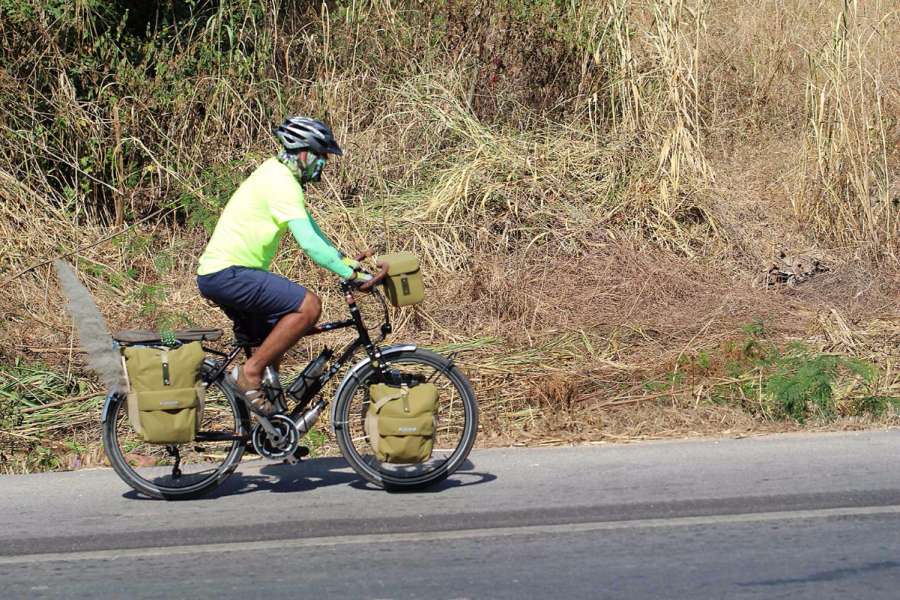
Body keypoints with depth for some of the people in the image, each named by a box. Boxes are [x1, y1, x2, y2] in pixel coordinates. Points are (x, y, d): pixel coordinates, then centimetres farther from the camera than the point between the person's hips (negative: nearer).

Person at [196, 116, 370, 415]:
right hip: (228, 274, -11)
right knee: (308, 305, -21)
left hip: (219, 273, 11)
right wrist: (351, 275, -21)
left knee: (271, 344, 17)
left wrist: (346, 261, 16)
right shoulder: (281, 183, -16)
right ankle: (249, 373, -14)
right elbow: (309, 243, -23)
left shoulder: (278, 175, 18)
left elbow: (312, 230, 24)